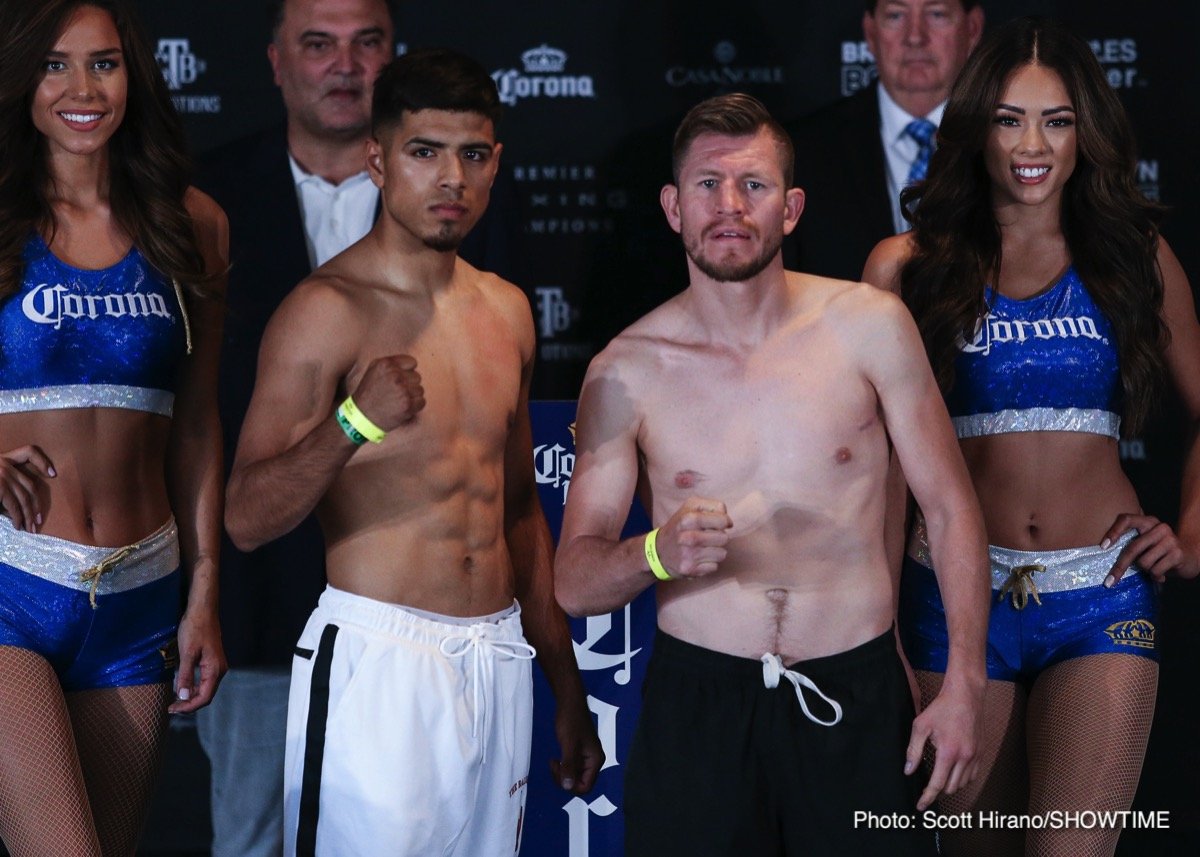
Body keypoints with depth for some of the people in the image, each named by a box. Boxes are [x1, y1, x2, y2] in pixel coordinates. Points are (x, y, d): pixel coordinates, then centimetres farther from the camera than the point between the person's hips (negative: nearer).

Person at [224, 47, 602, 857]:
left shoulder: (506, 310, 14)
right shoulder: (328, 309, -8)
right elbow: (247, 518, -15)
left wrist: (567, 686, 22)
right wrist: (354, 424, -31)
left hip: (498, 661, 6)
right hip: (379, 660, -6)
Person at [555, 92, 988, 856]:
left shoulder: (869, 326, -2)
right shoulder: (626, 372, -1)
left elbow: (951, 506, 4)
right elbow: (574, 582, -1)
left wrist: (965, 684, -1)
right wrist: (657, 554, -22)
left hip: (856, 698, 0)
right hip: (697, 700, 0)